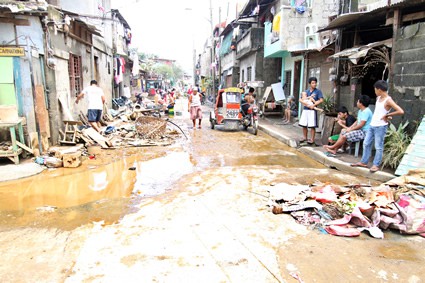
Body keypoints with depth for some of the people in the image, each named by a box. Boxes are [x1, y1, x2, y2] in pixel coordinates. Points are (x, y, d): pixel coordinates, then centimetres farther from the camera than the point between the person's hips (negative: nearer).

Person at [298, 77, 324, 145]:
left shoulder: (318, 91, 0)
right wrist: (305, 103, -12)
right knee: (304, 125, 9)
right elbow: (301, 100, 6)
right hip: (305, 109, 5)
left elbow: (321, 100, -8)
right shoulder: (306, 91, 12)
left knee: (312, 126, -3)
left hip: (312, 110, -5)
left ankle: (312, 139, 3)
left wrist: (314, 105, -17)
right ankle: (305, 138, 23)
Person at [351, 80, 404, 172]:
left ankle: (376, 165, 8)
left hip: (381, 127, -9)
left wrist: (387, 115, -16)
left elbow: (401, 111, -25)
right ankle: (364, 162, 22)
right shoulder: (378, 98, 9)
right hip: (372, 125, 9)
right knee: (366, 144, 12)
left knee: (378, 147, 0)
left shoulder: (388, 100, -15)